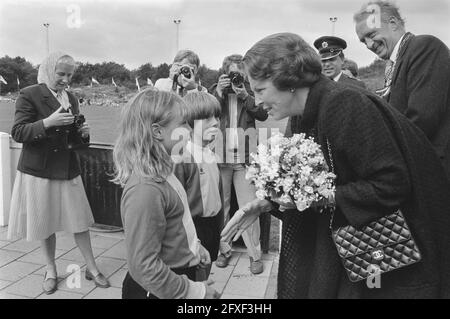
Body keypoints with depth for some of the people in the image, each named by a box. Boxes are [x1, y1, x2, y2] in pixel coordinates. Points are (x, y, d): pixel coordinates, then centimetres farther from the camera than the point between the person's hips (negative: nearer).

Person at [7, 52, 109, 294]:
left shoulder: (71, 98, 9)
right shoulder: (29, 95, -7)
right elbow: (17, 133, -12)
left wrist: (83, 133, -6)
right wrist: (48, 122, -26)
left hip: (68, 170, 4)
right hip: (39, 171, -3)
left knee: (79, 221, 5)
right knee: (45, 224, 9)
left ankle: (92, 268, 20)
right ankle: (50, 270, 29)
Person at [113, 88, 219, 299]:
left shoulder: (161, 173, -1)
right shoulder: (145, 189, -29)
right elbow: (143, 266, -27)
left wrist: (194, 246, 8)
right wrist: (195, 292, -21)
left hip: (181, 272, 8)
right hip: (158, 290, -8)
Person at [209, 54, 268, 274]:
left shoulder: (251, 92, 10)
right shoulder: (215, 91, 10)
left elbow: (264, 114, -5)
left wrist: (245, 96, -15)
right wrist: (219, 92, -12)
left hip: (244, 158, -1)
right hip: (219, 157, 1)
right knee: (220, 206, 9)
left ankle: (255, 254, 11)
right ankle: (224, 250, 23)